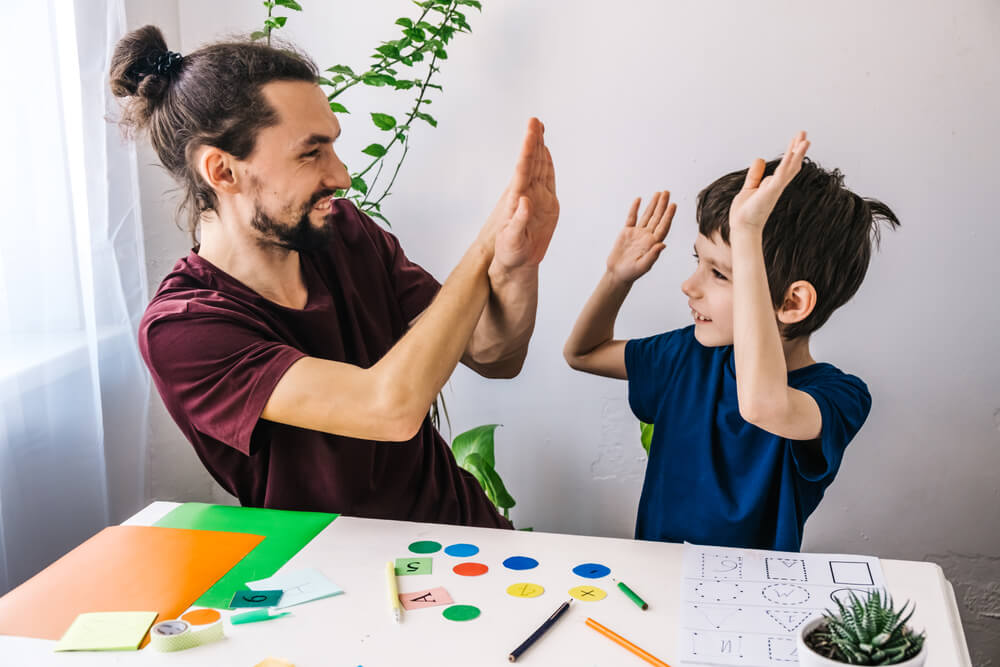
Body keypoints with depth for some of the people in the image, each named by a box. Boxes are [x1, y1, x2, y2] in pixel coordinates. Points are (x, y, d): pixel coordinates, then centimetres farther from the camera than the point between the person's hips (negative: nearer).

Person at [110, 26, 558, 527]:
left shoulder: (346, 233, -3)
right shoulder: (179, 330, -18)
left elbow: (495, 359, 0)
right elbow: (392, 406, -30)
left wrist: (515, 266, -20)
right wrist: (485, 248, -20)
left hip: (463, 522, 4)